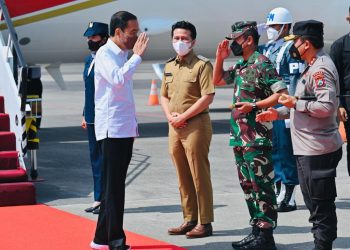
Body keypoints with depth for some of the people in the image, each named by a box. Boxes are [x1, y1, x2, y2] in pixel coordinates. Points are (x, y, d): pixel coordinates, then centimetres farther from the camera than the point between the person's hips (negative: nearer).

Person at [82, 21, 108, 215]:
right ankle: (98, 199, 20)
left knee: (105, 159, -3)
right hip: (92, 119, 9)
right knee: (96, 158, 12)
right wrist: (85, 115, 19)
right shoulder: (89, 60, 14)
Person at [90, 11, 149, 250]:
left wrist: (133, 123, 19)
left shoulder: (124, 55, 16)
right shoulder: (105, 54, -11)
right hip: (112, 128, -9)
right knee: (114, 186, -6)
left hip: (126, 127, 9)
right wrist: (137, 56, -19)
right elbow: (118, 79, -29)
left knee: (115, 185, 11)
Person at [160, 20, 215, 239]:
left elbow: (208, 97, -15)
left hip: (195, 125, -7)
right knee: (183, 177, 11)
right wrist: (170, 115, 0)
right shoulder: (169, 67, 15)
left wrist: (183, 116, -15)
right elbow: (164, 96, 20)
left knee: (199, 176, -5)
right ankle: (190, 220, 18)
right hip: (175, 128, 7)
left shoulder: (202, 65, -7)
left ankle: (205, 223, 0)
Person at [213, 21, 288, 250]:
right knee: (248, 186, 13)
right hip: (240, 137, 10)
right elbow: (217, 81, 29)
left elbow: (281, 93, -18)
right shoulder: (241, 66, 16)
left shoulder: (262, 64, -11)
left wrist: (254, 106, -21)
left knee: (261, 186, -6)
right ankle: (257, 231, 19)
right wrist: (220, 58, 15)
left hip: (257, 137, -9)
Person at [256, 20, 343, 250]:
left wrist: (296, 103, -17)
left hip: (318, 150, -11)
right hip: (308, 148, 11)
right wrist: (278, 113, 17)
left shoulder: (320, 69, -17)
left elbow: (327, 106, -27)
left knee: (320, 204, -5)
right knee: (315, 202, 18)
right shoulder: (313, 67, 16)